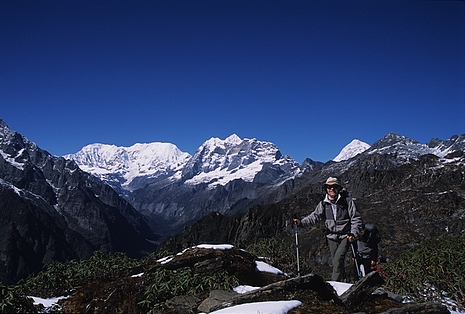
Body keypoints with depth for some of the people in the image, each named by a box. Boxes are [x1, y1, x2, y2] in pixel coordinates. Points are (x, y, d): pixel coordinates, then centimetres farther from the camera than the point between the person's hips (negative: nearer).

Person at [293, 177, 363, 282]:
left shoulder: (348, 201, -6)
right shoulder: (323, 204, 4)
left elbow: (356, 219, -4)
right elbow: (315, 216, -3)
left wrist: (353, 234, -16)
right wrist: (301, 222, -19)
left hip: (346, 236, -4)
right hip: (332, 237, 4)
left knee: (338, 259, -18)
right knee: (336, 262, 9)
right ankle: (343, 279, 31)